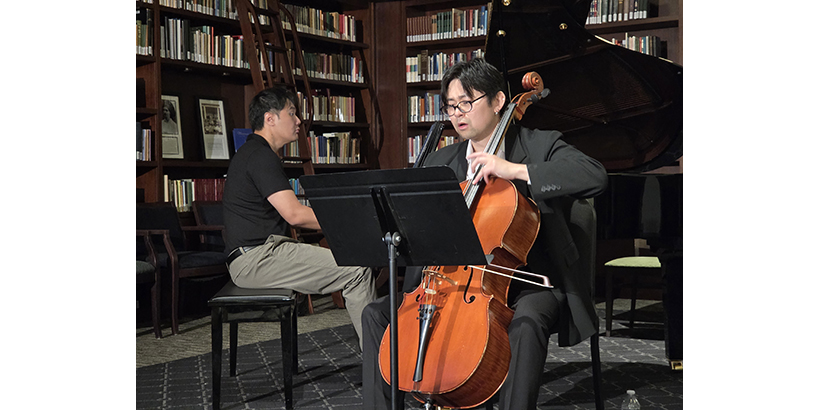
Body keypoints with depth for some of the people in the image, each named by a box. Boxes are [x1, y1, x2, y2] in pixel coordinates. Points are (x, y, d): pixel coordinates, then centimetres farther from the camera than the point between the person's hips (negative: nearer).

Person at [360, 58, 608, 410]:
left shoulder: (540, 146, -3)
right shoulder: (440, 162, 13)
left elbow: (595, 177, -21)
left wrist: (514, 170, -27)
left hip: (529, 283, -5)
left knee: (526, 322, -39)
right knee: (377, 314, -6)